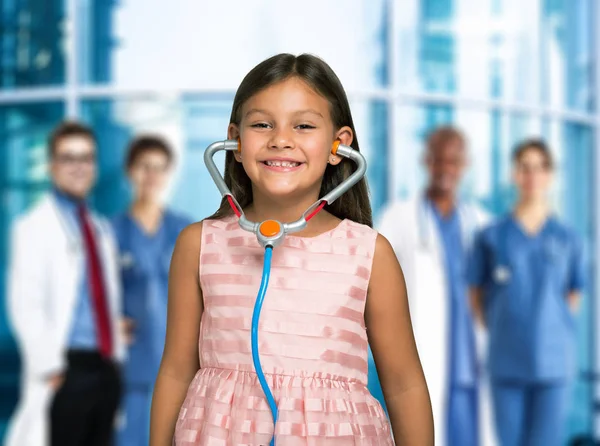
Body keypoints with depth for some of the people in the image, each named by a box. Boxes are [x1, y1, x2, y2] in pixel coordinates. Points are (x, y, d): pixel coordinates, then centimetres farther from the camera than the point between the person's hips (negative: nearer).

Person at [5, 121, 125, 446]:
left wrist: (117, 353, 11)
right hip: (66, 370, -7)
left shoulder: (102, 230, 17)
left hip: (105, 369, 7)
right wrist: (50, 368, -16)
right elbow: (26, 306, -11)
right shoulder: (35, 226, -4)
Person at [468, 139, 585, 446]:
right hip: (506, 363, 0)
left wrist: (551, 329, 7)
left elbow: (573, 293, 13)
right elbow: (476, 293, 9)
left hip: (553, 363, 0)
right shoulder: (492, 237, 1)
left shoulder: (567, 240, 2)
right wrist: (498, 334, 5)